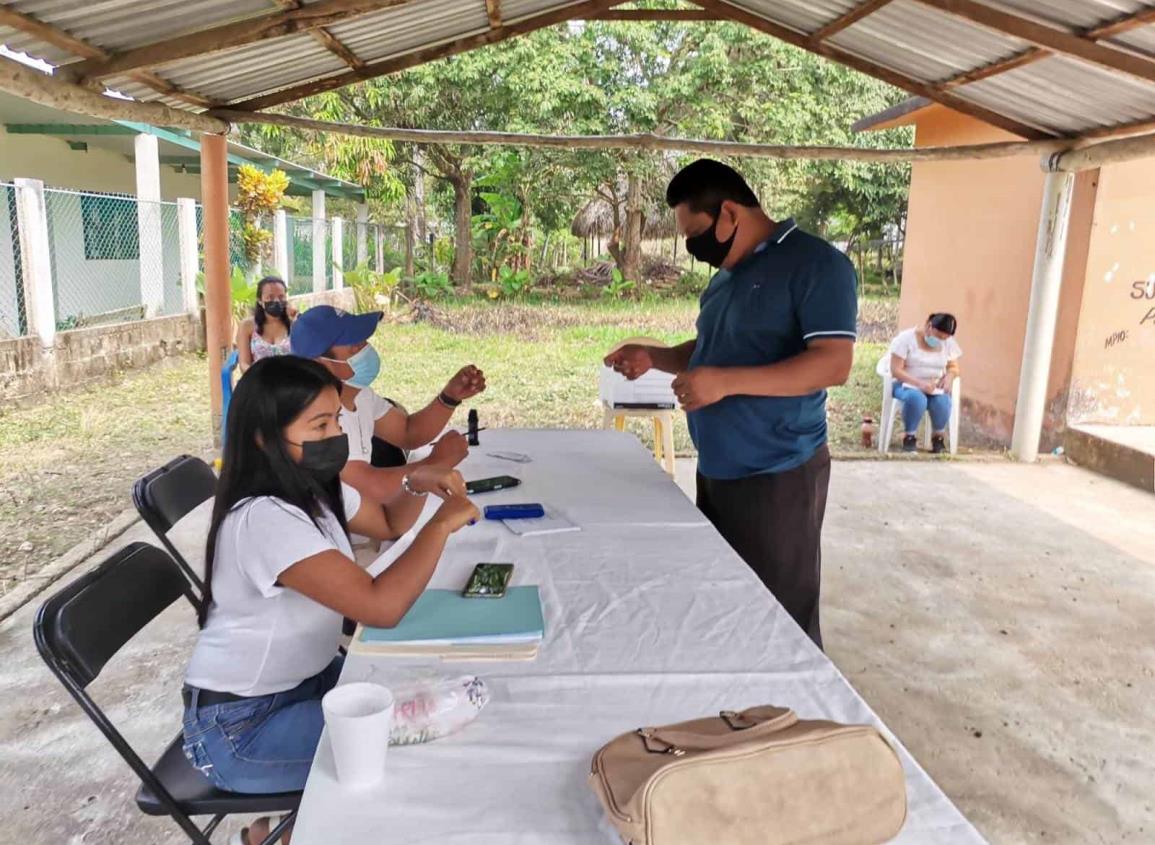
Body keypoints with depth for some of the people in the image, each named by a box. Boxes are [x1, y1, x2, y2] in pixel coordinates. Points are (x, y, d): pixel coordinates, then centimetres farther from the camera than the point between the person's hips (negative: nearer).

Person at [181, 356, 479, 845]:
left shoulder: (314, 488, -1)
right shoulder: (264, 519, -31)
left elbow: (388, 526, 16)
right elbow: (382, 607, -38)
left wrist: (416, 484, -6)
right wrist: (443, 522, -26)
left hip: (303, 678, 9)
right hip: (239, 725, -9)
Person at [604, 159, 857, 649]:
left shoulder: (815, 263, -13)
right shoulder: (727, 275, 14)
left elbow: (833, 364, -22)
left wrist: (727, 383, -29)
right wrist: (654, 358, 7)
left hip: (777, 477, -8)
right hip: (716, 471, 8)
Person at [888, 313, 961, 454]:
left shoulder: (949, 342, 5)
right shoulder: (905, 338, -10)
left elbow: (953, 367, 14)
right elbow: (896, 370, -16)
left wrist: (949, 376, -12)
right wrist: (920, 384, -28)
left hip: (935, 388, 4)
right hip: (907, 385, -3)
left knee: (942, 401, -32)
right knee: (916, 398, -39)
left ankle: (938, 436, -2)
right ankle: (909, 436, -15)